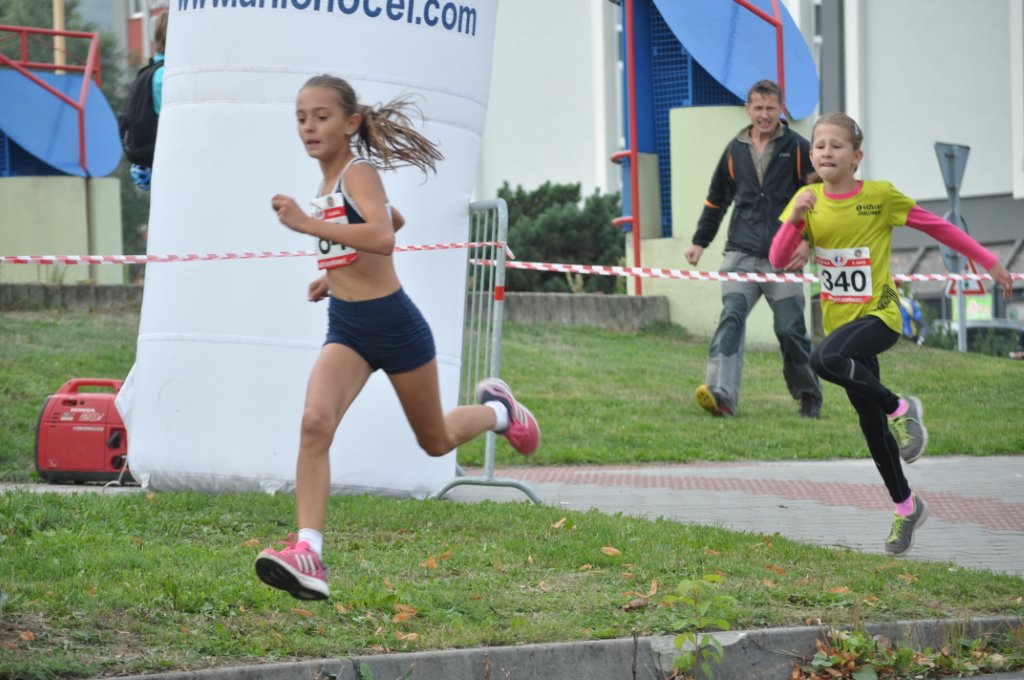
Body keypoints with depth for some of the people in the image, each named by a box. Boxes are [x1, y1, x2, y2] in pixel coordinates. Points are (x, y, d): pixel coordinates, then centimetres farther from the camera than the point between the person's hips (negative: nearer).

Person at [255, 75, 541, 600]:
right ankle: (308, 555, -28)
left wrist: (306, 224, -41)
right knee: (315, 422, -21)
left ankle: (497, 409, 47)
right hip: (345, 325, 6)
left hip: (392, 322, -6)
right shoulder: (328, 182, 8)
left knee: (436, 441, 13)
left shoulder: (359, 172, -16)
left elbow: (383, 237, -36)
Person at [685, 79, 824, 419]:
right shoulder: (734, 151, 12)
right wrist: (700, 242, 21)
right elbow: (716, 200, 23)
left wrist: (808, 242, -8)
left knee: (790, 329, 0)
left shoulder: (798, 149, 2)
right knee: (731, 317, -16)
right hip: (741, 254, 2)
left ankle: (809, 396, 21)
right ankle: (721, 394, -29)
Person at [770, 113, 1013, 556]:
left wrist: (988, 262, 2)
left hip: (878, 315, -5)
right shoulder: (808, 199, 0)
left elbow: (936, 227, -1)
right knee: (871, 424, 9)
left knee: (825, 359, -34)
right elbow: (778, 259, -7)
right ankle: (905, 506, 26)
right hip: (840, 319, 5)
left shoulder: (880, 196, -10)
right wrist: (795, 219, -24)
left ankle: (900, 409, -13)